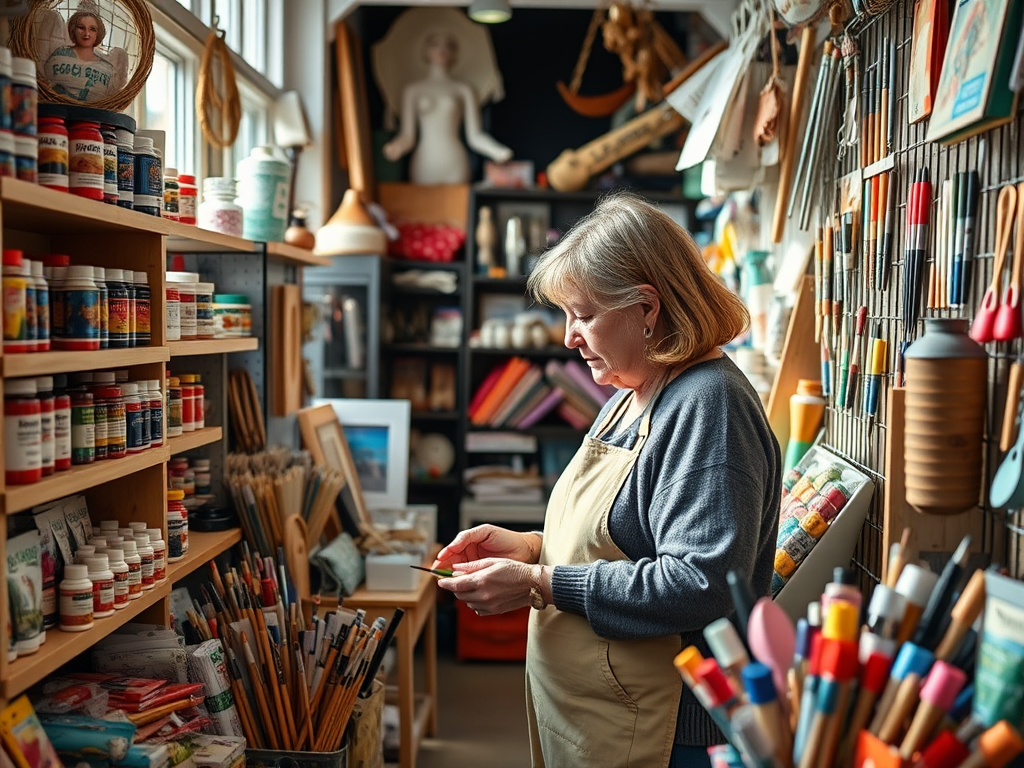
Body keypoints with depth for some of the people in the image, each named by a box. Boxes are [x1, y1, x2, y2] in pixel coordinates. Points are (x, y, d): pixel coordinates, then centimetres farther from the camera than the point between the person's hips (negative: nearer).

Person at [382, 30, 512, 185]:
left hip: (454, 166, 0)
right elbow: (407, 137, 6)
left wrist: (499, 152, -17)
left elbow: (475, 136, 2)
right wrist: (395, 148, -17)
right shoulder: (413, 90, 10)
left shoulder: (463, 90, 8)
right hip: (424, 167, 0)